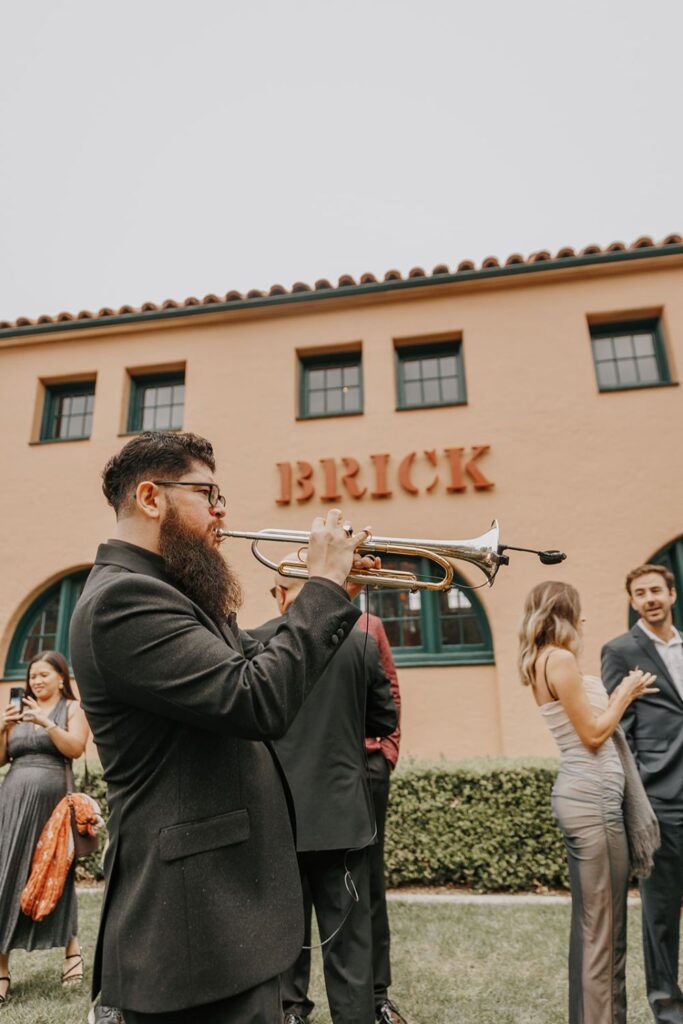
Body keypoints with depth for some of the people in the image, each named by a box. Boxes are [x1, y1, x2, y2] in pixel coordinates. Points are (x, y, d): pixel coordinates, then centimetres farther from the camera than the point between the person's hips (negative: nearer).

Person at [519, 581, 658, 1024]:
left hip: (589, 795, 10)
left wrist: (623, 694, 15)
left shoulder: (547, 660, 13)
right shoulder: (560, 658, -15)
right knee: (601, 926, 0)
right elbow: (594, 734, -14)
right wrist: (625, 693, -2)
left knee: (595, 923, 18)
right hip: (592, 797, -10)